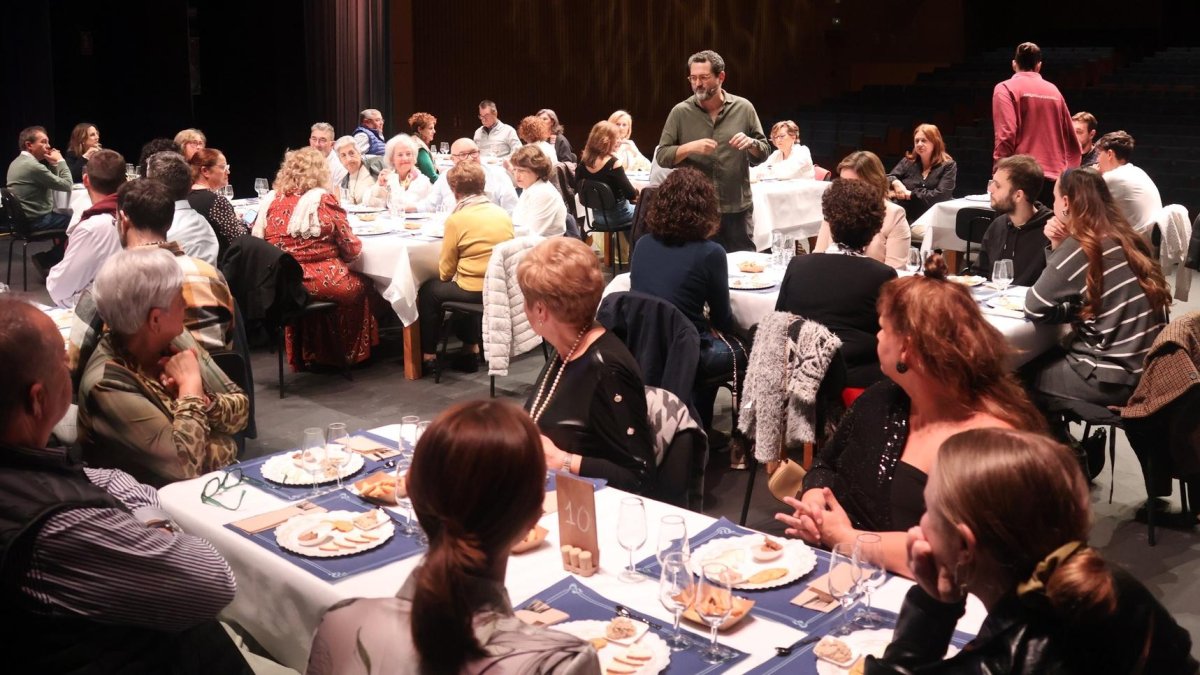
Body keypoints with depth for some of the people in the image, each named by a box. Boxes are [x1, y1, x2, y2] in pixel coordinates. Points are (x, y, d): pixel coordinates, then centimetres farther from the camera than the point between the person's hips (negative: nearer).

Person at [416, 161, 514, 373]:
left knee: (428, 290, 18)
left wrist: (445, 275, 19)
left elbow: (445, 272, -4)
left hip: (474, 292, -6)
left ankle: (428, 355, 24)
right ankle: (471, 349, 30)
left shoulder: (456, 220, -11)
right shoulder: (503, 214, 5)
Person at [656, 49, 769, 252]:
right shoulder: (680, 112, 1)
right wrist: (690, 147, -18)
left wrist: (751, 144, -14)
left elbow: (764, 153, 8)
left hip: (737, 209, 1)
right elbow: (661, 156, -2)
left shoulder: (744, 108, 4)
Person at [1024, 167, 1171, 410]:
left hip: (1115, 379, -8)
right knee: (1044, 359, 23)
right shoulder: (1124, 239, 9)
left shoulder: (1081, 247, -15)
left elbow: (1034, 309, -14)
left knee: (1022, 371, 10)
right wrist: (1058, 249, 2)